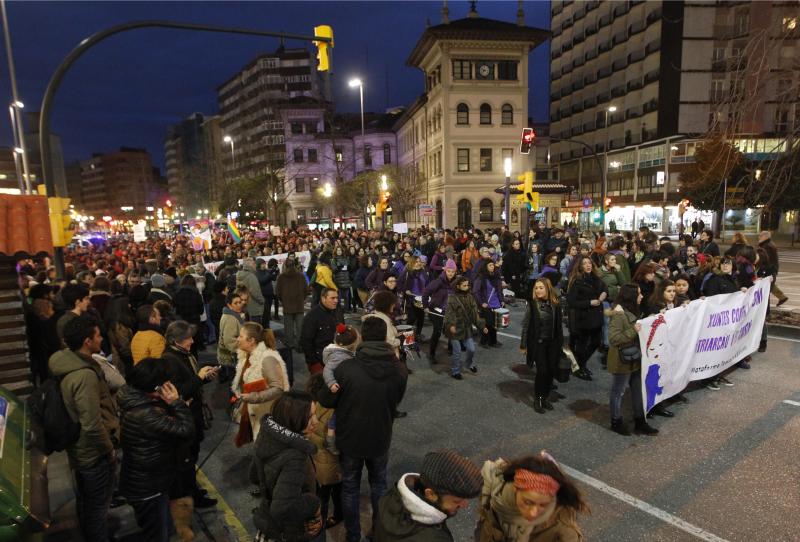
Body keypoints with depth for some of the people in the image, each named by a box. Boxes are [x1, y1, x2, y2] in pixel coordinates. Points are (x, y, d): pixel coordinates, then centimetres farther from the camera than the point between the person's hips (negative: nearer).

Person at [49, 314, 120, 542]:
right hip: (95, 453, -9)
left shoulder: (67, 362, -4)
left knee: (84, 501, 28)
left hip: (78, 449, 9)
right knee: (98, 506, 12)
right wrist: (110, 450, -17)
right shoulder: (84, 375, -33)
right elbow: (92, 425, -31)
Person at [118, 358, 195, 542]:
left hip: (146, 481, 10)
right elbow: (186, 430, -32)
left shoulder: (138, 402, -3)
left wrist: (170, 403, -12)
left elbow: (169, 424, 5)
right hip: (147, 487, -10)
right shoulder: (144, 414, -34)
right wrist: (176, 402, -26)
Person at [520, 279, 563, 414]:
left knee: (551, 371, 6)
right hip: (538, 342, -4)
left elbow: (558, 325, 8)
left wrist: (560, 342, 8)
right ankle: (537, 399, 10)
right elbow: (526, 325, -6)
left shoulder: (555, 304, 0)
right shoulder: (532, 304, -9)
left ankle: (545, 397, 24)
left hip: (552, 343, 4)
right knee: (542, 370, -7)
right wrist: (523, 345, -7)